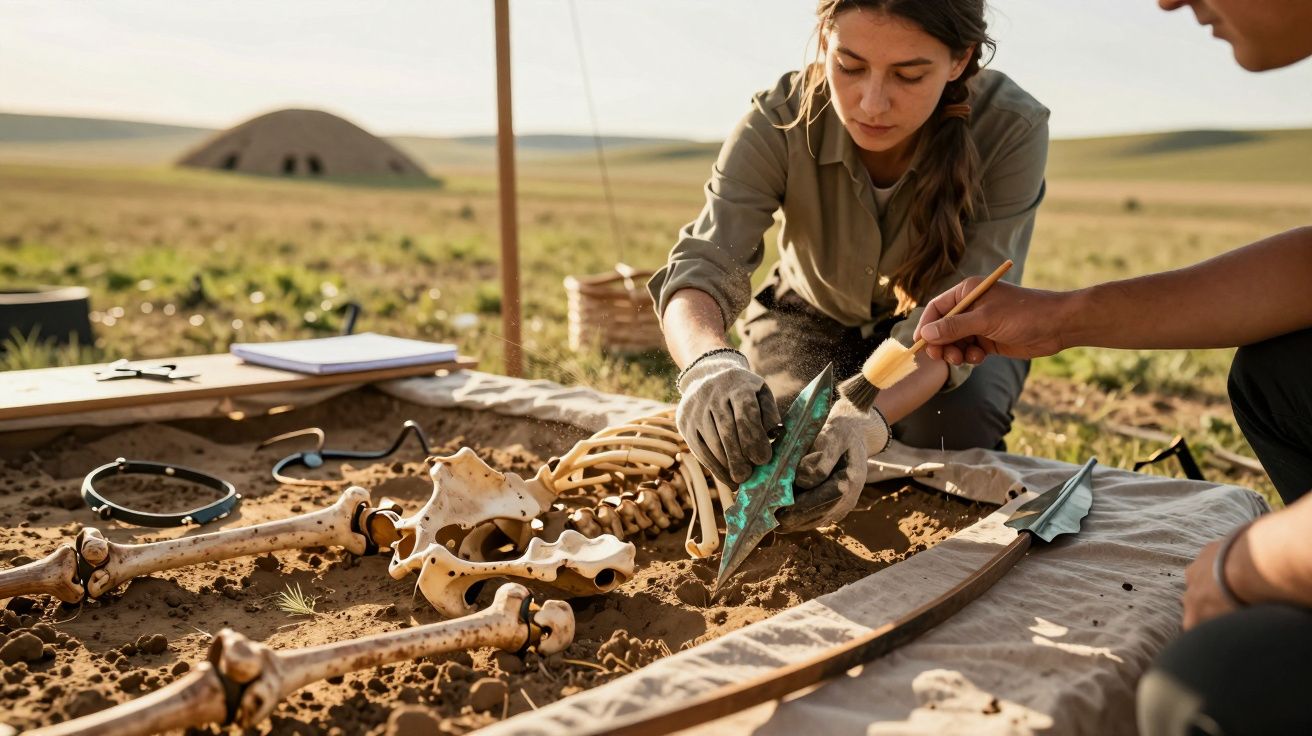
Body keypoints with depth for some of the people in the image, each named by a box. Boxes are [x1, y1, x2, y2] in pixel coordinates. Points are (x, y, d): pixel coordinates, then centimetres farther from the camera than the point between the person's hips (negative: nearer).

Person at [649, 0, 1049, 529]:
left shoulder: (1012, 131, -31)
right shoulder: (779, 121, -29)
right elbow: (700, 268, -37)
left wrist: (866, 420, -54)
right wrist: (708, 361, -61)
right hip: (815, 318, 1)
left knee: (952, 428, -30)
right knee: (781, 442, -24)